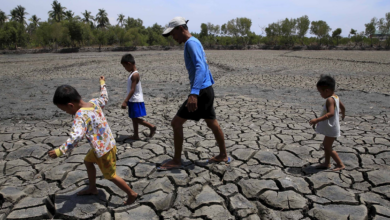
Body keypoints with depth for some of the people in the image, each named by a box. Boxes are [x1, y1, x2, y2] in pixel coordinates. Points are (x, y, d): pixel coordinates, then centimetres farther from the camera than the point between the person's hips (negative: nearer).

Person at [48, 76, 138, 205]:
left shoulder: (81, 115, -27)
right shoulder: (94, 102, -5)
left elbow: (76, 137, -40)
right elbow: (104, 99, 18)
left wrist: (60, 151, -35)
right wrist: (102, 84, 33)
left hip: (104, 149, -9)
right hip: (107, 144, 9)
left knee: (111, 176, 9)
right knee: (88, 161, 28)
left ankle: (131, 194, 24)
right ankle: (92, 189, 45)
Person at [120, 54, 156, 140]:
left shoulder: (135, 74, -18)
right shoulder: (132, 73, 11)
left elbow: (132, 89, -24)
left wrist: (125, 101, -26)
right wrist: (127, 100, 22)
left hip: (136, 101, -10)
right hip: (133, 100, 10)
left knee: (135, 118, -5)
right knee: (134, 118, 13)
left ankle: (152, 127, 4)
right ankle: (136, 135, 22)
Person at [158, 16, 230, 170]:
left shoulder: (191, 43, -13)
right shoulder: (195, 43, 17)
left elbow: (200, 68, -26)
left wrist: (194, 93, -36)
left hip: (201, 91, -10)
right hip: (207, 90, 10)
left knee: (176, 123, -4)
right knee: (212, 124, 17)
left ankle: (176, 161, 7)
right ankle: (223, 156, 30)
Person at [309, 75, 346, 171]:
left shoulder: (330, 100, -24)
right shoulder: (336, 97, 6)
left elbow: (331, 113, -37)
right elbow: (342, 107, 22)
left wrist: (317, 120, -42)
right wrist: (343, 114, 43)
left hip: (331, 129, -10)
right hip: (331, 128, 10)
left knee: (328, 147, 2)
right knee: (326, 145, 19)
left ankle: (340, 164, 13)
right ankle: (326, 163, 31)